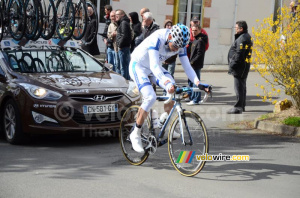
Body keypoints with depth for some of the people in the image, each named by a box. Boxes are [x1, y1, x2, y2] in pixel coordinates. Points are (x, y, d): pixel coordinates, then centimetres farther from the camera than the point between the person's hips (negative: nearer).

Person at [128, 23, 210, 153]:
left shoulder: (180, 44, -14)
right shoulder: (158, 39, -34)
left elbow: (187, 66, -11)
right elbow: (154, 66, -42)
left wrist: (198, 83, -27)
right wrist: (167, 83, -56)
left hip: (153, 68, 7)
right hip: (138, 66, -7)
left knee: (173, 90, -14)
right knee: (150, 97, -25)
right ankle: (135, 134, -12)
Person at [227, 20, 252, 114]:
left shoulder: (242, 39, -18)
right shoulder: (247, 37, 16)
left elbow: (239, 54, -23)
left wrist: (232, 66, -20)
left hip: (240, 66, -11)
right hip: (244, 66, 11)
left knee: (239, 87, -9)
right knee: (242, 86, 18)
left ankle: (238, 107, -8)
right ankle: (242, 106, 26)